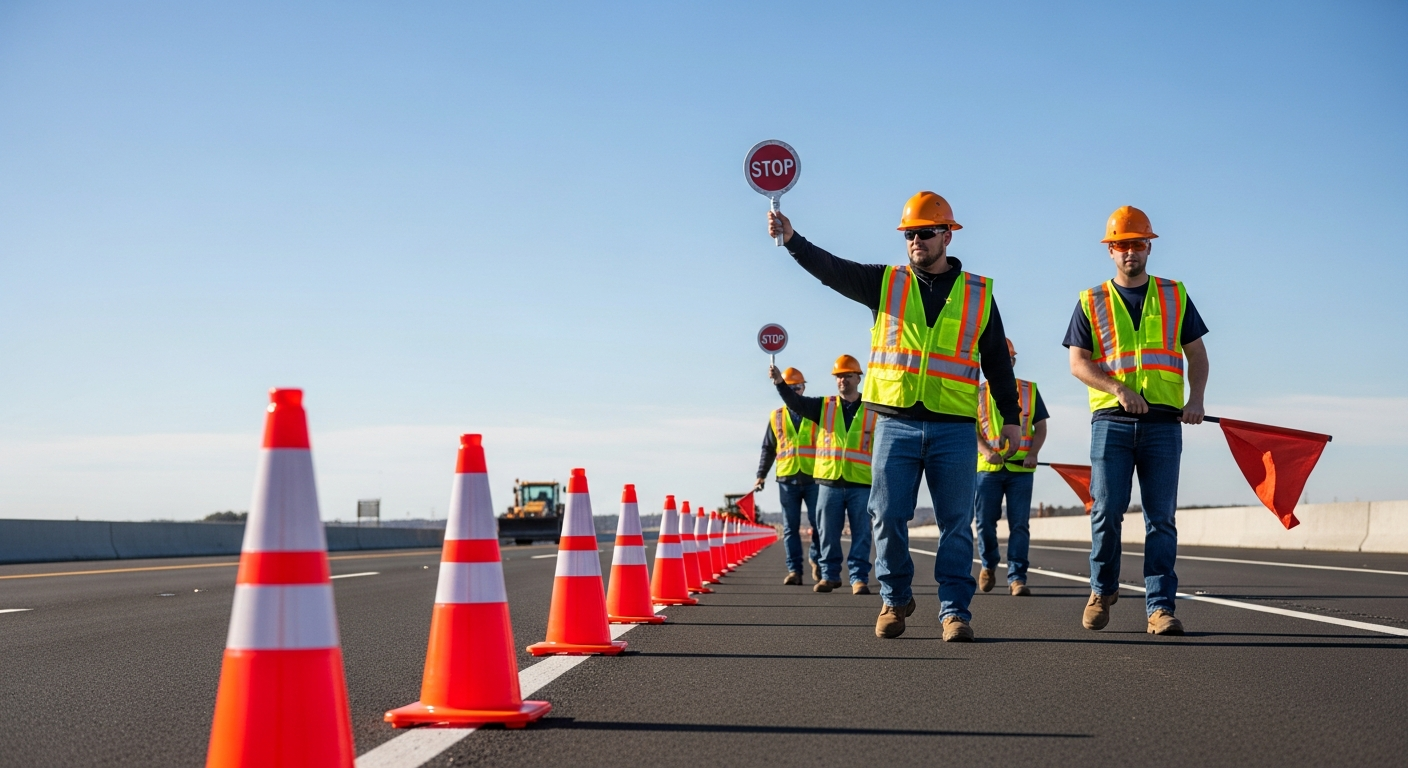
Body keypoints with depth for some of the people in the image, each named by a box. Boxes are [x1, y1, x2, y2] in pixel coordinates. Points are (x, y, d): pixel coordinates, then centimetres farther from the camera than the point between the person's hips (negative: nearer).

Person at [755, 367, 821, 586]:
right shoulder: (776, 417, 13)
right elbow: (768, 449, 17)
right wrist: (761, 475, 10)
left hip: (813, 477, -2)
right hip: (787, 479, 2)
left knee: (818, 523, -3)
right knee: (790, 528, 1)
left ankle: (817, 561, 19)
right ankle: (794, 570, 4)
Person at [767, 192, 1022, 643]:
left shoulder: (978, 294, 9)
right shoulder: (885, 283, 8)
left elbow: (997, 362, 13)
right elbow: (829, 268, -5)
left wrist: (1010, 417, 8)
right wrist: (791, 239, -22)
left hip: (954, 428, 0)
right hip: (895, 424, 1)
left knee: (956, 524, 0)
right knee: (888, 518, 2)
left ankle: (955, 610, 9)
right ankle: (895, 598, 20)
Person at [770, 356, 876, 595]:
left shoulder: (873, 411, 7)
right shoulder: (824, 406, 9)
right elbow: (796, 403, -6)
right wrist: (780, 383, -24)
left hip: (862, 484, -1)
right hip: (829, 482, 1)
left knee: (861, 534, 0)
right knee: (828, 533, 6)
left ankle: (859, 577, 7)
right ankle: (830, 574, 17)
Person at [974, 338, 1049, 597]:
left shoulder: (1030, 390, 11)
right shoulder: (979, 392, 9)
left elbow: (1040, 428, 10)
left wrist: (1033, 454, -8)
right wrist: (986, 451, -13)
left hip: (1021, 469, 0)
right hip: (988, 467, 0)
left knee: (1019, 524, -5)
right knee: (984, 521, 2)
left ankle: (1017, 578, -3)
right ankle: (989, 564, 27)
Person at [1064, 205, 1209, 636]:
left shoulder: (1174, 296, 14)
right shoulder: (1091, 302, 10)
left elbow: (1196, 354, 13)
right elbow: (1078, 362, 3)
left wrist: (1196, 398, -5)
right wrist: (1118, 388, -14)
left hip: (1163, 422, 1)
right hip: (1111, 420, -1)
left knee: (1161, 518, -2)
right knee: (1107, 510, -5)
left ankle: (1160, 608, -1)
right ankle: (1102, 589, 17)